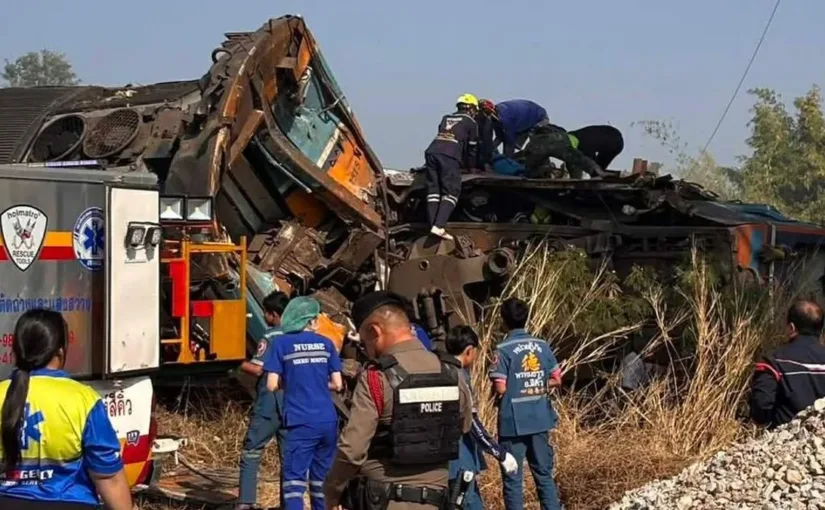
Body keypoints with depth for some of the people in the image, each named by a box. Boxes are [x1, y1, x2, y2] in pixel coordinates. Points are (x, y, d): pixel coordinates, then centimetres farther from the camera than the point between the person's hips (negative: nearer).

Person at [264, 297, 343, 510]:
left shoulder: (282, 343, -2)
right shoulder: (326, 343, 7)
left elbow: (272, 385, -5)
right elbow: (337, 384, 7)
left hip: (301, 422, -4)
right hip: (327, 421, 4)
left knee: (294, 478, -5)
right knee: (322, 478, 14)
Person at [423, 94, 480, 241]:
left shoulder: (446, 118, 32)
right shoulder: (470, 123, 16)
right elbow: (472, 148, 18)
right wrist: (471, 166, 36)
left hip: (432, 151, 5)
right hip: (450, 157, -5)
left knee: (433, 191, 5)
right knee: (451, 192, -5)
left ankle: (433, 226, -5)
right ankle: (439, 226, -21)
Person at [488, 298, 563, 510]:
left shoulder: (503, 349, -12)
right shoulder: (542, 346, 2)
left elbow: (500, 388, -15)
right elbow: (556, 380, 6)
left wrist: (512, 389, 6)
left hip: (513, 422, -5)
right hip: (539, 419, 5)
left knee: (512, 479, 3)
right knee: (544, 474, 13)